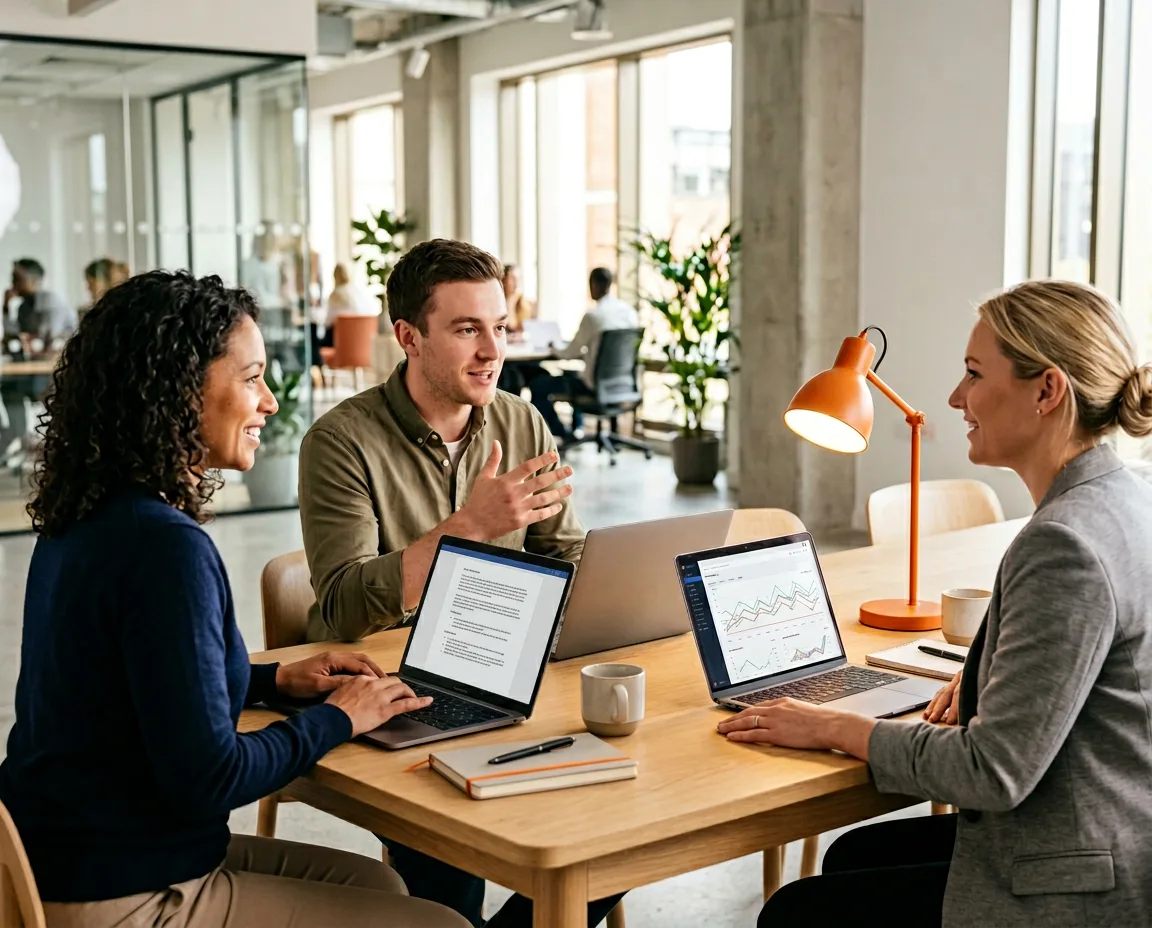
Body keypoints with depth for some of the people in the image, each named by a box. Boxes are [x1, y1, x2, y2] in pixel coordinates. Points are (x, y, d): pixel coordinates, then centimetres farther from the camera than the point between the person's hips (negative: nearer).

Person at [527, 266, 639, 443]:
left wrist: (555, 349, 12)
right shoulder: (630, 311, 0)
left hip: (596, 386, -8)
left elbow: (570, 354, -9)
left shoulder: (592, 315, -19)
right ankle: (577, 427, 38)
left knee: (537, 385, 8)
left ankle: (562, 434, 19)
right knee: (571, 375, 36)